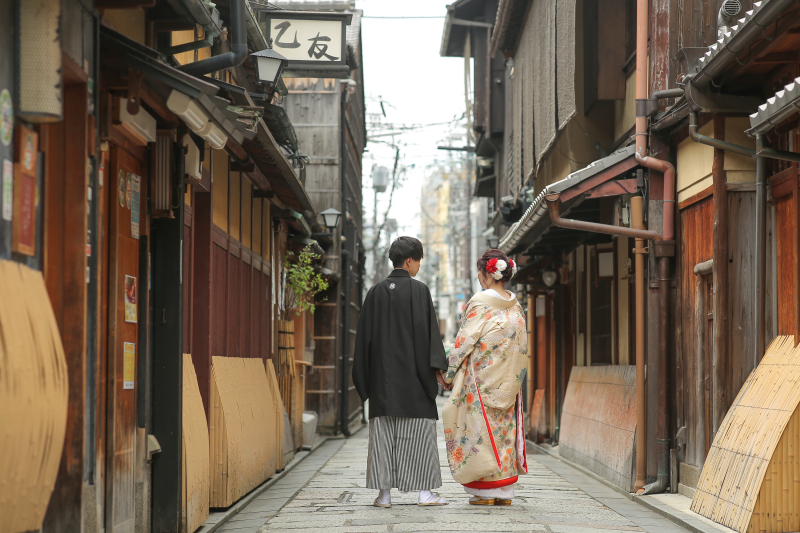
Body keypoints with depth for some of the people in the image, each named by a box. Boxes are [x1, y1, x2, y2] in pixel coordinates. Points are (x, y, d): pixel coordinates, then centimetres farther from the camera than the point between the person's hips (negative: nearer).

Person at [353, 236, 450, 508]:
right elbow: (429, 330, -9)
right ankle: (424, 491, 0)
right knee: (419, 427, 2)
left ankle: (384, 493, 1)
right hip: (413, 373, -3)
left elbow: (364, 334, 7)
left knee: (383, 431, 4)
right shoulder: (419, 290, -5)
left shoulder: (376, 291, 5)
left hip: (382, 374, 3)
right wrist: (437, 368, -6)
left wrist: (364, 376, 12)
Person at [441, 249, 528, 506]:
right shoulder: (515, 306, 8)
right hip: (508, 381, 6)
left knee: (482, 428, -1)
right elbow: (521, 347, 11)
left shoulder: (480, 303, -11)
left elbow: (465, 341, -10)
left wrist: (449, 371, -1)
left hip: (482, 378, -6)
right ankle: (504, 491, 10)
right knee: (504, 428, 9)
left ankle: (486, 491, -1)